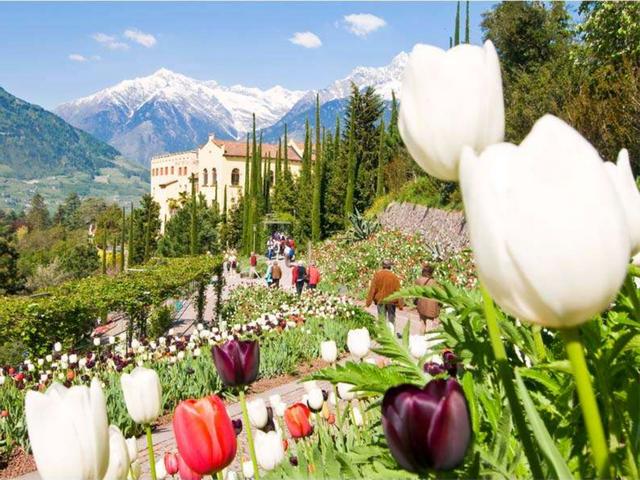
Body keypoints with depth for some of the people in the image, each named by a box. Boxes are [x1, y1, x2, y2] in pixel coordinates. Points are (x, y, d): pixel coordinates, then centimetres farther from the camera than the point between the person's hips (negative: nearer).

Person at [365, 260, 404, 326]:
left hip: (380, 300, 0)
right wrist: (400, 304, 0)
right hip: (392, 301, 0)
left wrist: (368, 302, -1)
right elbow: (398, 291, -5)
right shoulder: (394, 276, -6)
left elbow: (372, 289, -5)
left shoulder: (377, 274, -5)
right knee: (391, 320, 13)